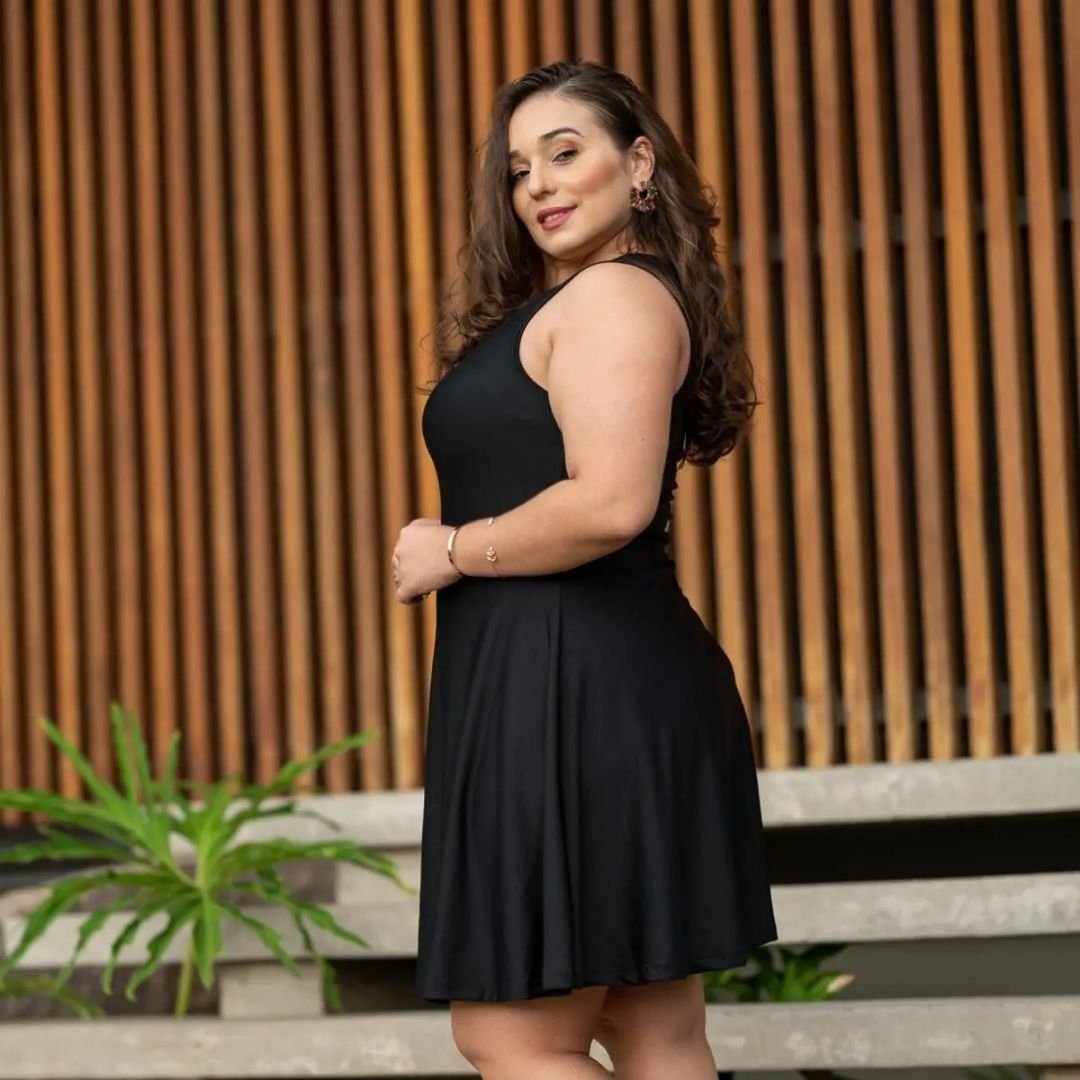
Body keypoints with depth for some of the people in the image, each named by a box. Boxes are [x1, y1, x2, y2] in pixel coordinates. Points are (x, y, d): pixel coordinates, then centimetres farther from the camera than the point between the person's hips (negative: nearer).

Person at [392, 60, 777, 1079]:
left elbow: (609, 504, -23)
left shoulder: (616, 294, -10)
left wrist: (452, 552, -11)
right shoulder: (564, 305, 23)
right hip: (560, 688, 11)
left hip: (580, 691, -11)